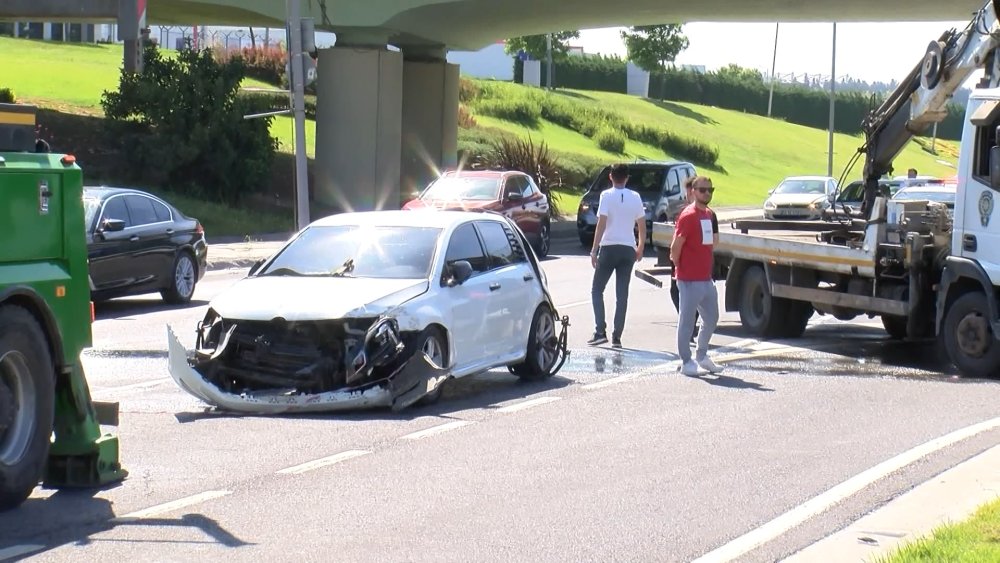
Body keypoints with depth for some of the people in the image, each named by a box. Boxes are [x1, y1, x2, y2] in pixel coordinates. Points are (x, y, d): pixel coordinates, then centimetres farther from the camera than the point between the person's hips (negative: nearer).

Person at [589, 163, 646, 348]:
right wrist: (640, 248, 21)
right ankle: (617, 336, 4)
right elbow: (642, 225, 8)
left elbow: (601, 224, -13)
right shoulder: (635, 197, 5)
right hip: (628, 249, 3)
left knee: (597, 290, 7)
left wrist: (594, 250, -11)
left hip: (609, 248, -3)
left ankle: (600, 331, -6)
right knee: (622, 294, 6)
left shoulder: (607, 196, -7)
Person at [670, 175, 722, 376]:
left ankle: (702, 356, 31)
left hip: (707, 279, 9)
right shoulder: (688, 216, -15)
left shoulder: (709, 214, 11)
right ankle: (686, 362, 6)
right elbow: (675, 247, -16)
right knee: (687, 321, 0)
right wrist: (680, 269, -7)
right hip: (690, 281, -9)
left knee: (712, 318, 17)